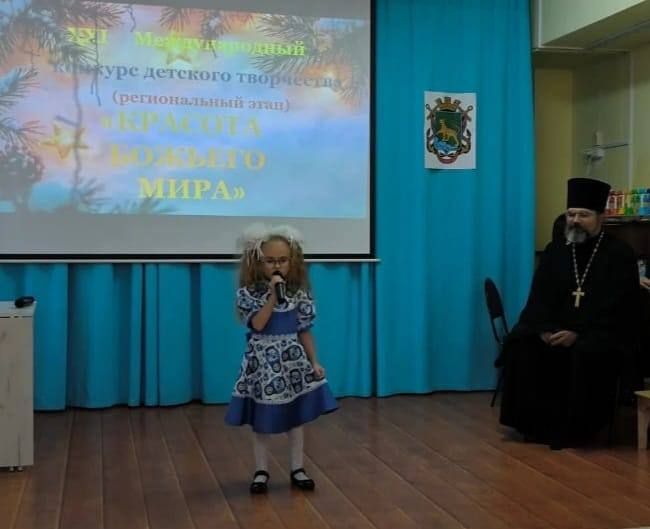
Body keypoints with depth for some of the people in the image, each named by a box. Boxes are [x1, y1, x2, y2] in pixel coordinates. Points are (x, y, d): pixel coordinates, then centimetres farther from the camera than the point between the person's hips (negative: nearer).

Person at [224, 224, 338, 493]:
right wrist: (273, 296, -23)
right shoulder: (249, 292, -9)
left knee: (295, 417, 10)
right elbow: (257, 324, -20)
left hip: (293, 358, 2)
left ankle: (297, 469, 22)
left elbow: (305, 330, 3)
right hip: (263, 360, -2)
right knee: (261, 420, 7)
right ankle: (261, 471, 20)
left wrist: (314, 362, 2)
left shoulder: (299, 292, -2)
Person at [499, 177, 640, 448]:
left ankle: (575, 428, -22)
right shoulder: (555, 250, 10)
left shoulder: (620, 254, -4)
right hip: (557, 327, 5)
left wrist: (578, 333, -24)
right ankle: (534, 421, -16)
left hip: (603, 332, -4)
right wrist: (545, 328, -16)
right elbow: (540, 296, 5)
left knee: (587, 353, -37)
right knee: (520, 340, -22)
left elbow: (616, 309, -13)